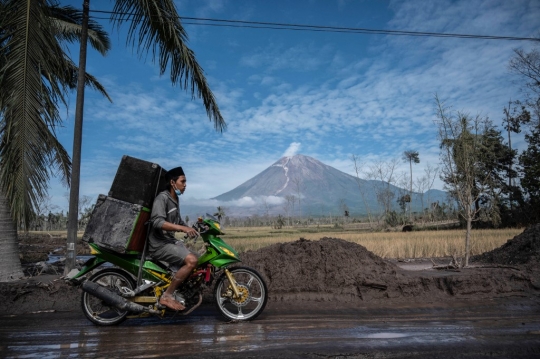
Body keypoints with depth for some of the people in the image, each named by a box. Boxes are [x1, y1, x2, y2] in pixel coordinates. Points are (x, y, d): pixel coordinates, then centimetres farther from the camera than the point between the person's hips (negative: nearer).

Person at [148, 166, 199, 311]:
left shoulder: (175, 199, 15)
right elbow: (157, 222, -29)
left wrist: (193, 231, 13)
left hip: (170, 241, 10)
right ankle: (167, 296, -17)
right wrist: (183, 228, -35)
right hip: (159, 244, -10)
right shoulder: (162, 197, -14)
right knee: (191, 260, -26)